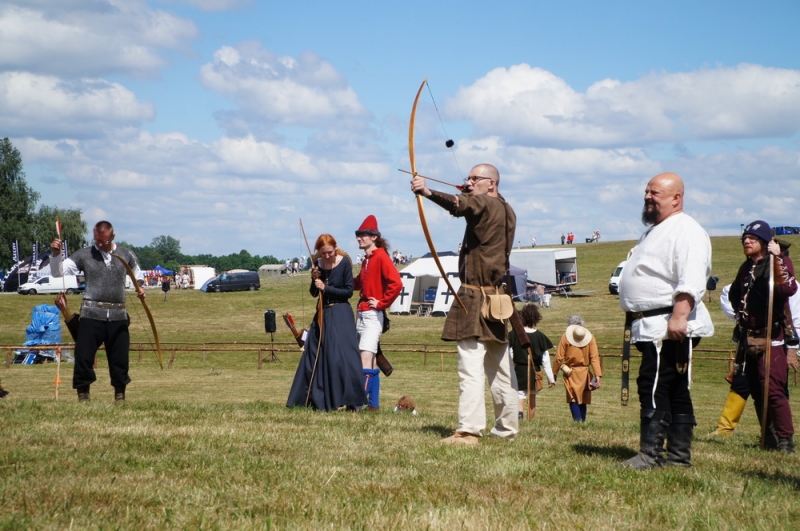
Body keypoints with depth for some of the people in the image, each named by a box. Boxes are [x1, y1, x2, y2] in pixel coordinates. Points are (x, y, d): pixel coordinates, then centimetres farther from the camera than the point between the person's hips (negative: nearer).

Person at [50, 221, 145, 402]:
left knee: (120, 358, 5)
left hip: (118, 316, 1)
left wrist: (139, 287, 2)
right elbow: (58, 272, -1)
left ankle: (120, 393, 19)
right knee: (83, 356, -6)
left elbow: (137, 274, 23)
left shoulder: (126, 255, 8)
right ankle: (83, 393, 4)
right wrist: (56, 254, -19)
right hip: (92, 314, -1)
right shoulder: (83, 255, 2)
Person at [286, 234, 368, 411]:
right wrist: (314, 279, -9)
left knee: (343, 356, -12)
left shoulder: (344, 263, -9)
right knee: (315, 356, 5)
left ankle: (352, 401, -9)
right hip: (322, 315, 5)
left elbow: (349, 291, -10)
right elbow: (313, 293, 9)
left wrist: (326, 288, -15)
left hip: (341, 316, -5)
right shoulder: (318, 265, 3)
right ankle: (317, 399, 14)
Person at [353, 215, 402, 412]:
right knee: (371, 361, 9)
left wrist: (381, 303, -16)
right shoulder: (367, 259, 16)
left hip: (373, 315, -9)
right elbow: (358, 283, 24)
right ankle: (374, 404, 12)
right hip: (362, 313, 9)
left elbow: (396, 283, -22)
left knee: (366, 359, -13)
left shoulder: (381, 256, -11)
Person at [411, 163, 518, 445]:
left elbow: (459, 204, -31)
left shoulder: (486, 205, -10)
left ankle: (468, 430, -20)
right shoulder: (506, 211, 16)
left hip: (476, 298, -10)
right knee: (500, 368, 15)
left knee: (471, 368, -14)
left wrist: (429, 192, -45)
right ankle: (507, 428, 21)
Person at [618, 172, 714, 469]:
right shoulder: (655, 231, 22)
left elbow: (691, 280, -24)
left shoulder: (686, 231, -12)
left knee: (654, 387, -13)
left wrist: (679, 316, -33)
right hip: (651, 327, 11)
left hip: (670, 327, -11)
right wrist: (635, 322, 28)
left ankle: (650, 454, -13)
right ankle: (678, 454, 15)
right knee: (674, 391, 12)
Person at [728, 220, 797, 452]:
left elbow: (789, 289, -25)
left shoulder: (778, 262, -6)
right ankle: (770, 438, 19)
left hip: (770, 338, -8)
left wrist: (778, 258, -29)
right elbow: (734, 294, 29)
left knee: (773, 389, -14)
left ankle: (785, 440, -11)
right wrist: (741, 312, 12)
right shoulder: (745, 268, 15)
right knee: (757, 391, 10)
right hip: (748, 337, 8)